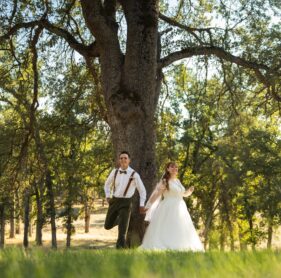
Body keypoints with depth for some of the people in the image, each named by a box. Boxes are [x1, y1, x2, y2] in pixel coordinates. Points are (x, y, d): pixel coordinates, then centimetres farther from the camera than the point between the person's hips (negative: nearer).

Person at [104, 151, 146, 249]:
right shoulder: (114, 172, 1)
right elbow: (107, 184, 18)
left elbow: (142, 190, 1)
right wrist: (108, 196, 5)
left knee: (122, 228, -11)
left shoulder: (134, 175, -8)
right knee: (107, 226, 11)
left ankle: (120, 247, 2)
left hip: (126, 203, -4)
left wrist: (142, 205, -2)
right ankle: (120, 219, 40)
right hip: (114, 201, 4)